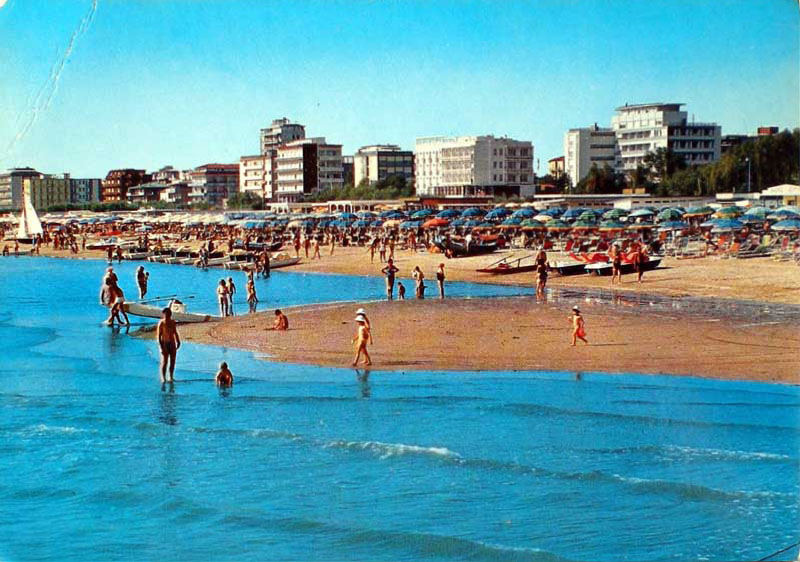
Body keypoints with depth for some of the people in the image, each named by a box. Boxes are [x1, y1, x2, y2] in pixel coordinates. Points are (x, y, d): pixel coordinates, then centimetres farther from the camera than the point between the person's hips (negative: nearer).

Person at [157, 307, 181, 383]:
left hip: (172, 343, 6)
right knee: (164, 361, -6)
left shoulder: (173, 322, 7)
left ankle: (171, 377, 16)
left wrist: (178, 342, 12)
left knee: (172, 361, 6)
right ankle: (163, 378, 0)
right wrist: (161, 346, -15)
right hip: (164, 343, -5)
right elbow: (158, 335, -10)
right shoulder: (161, 323, -10)